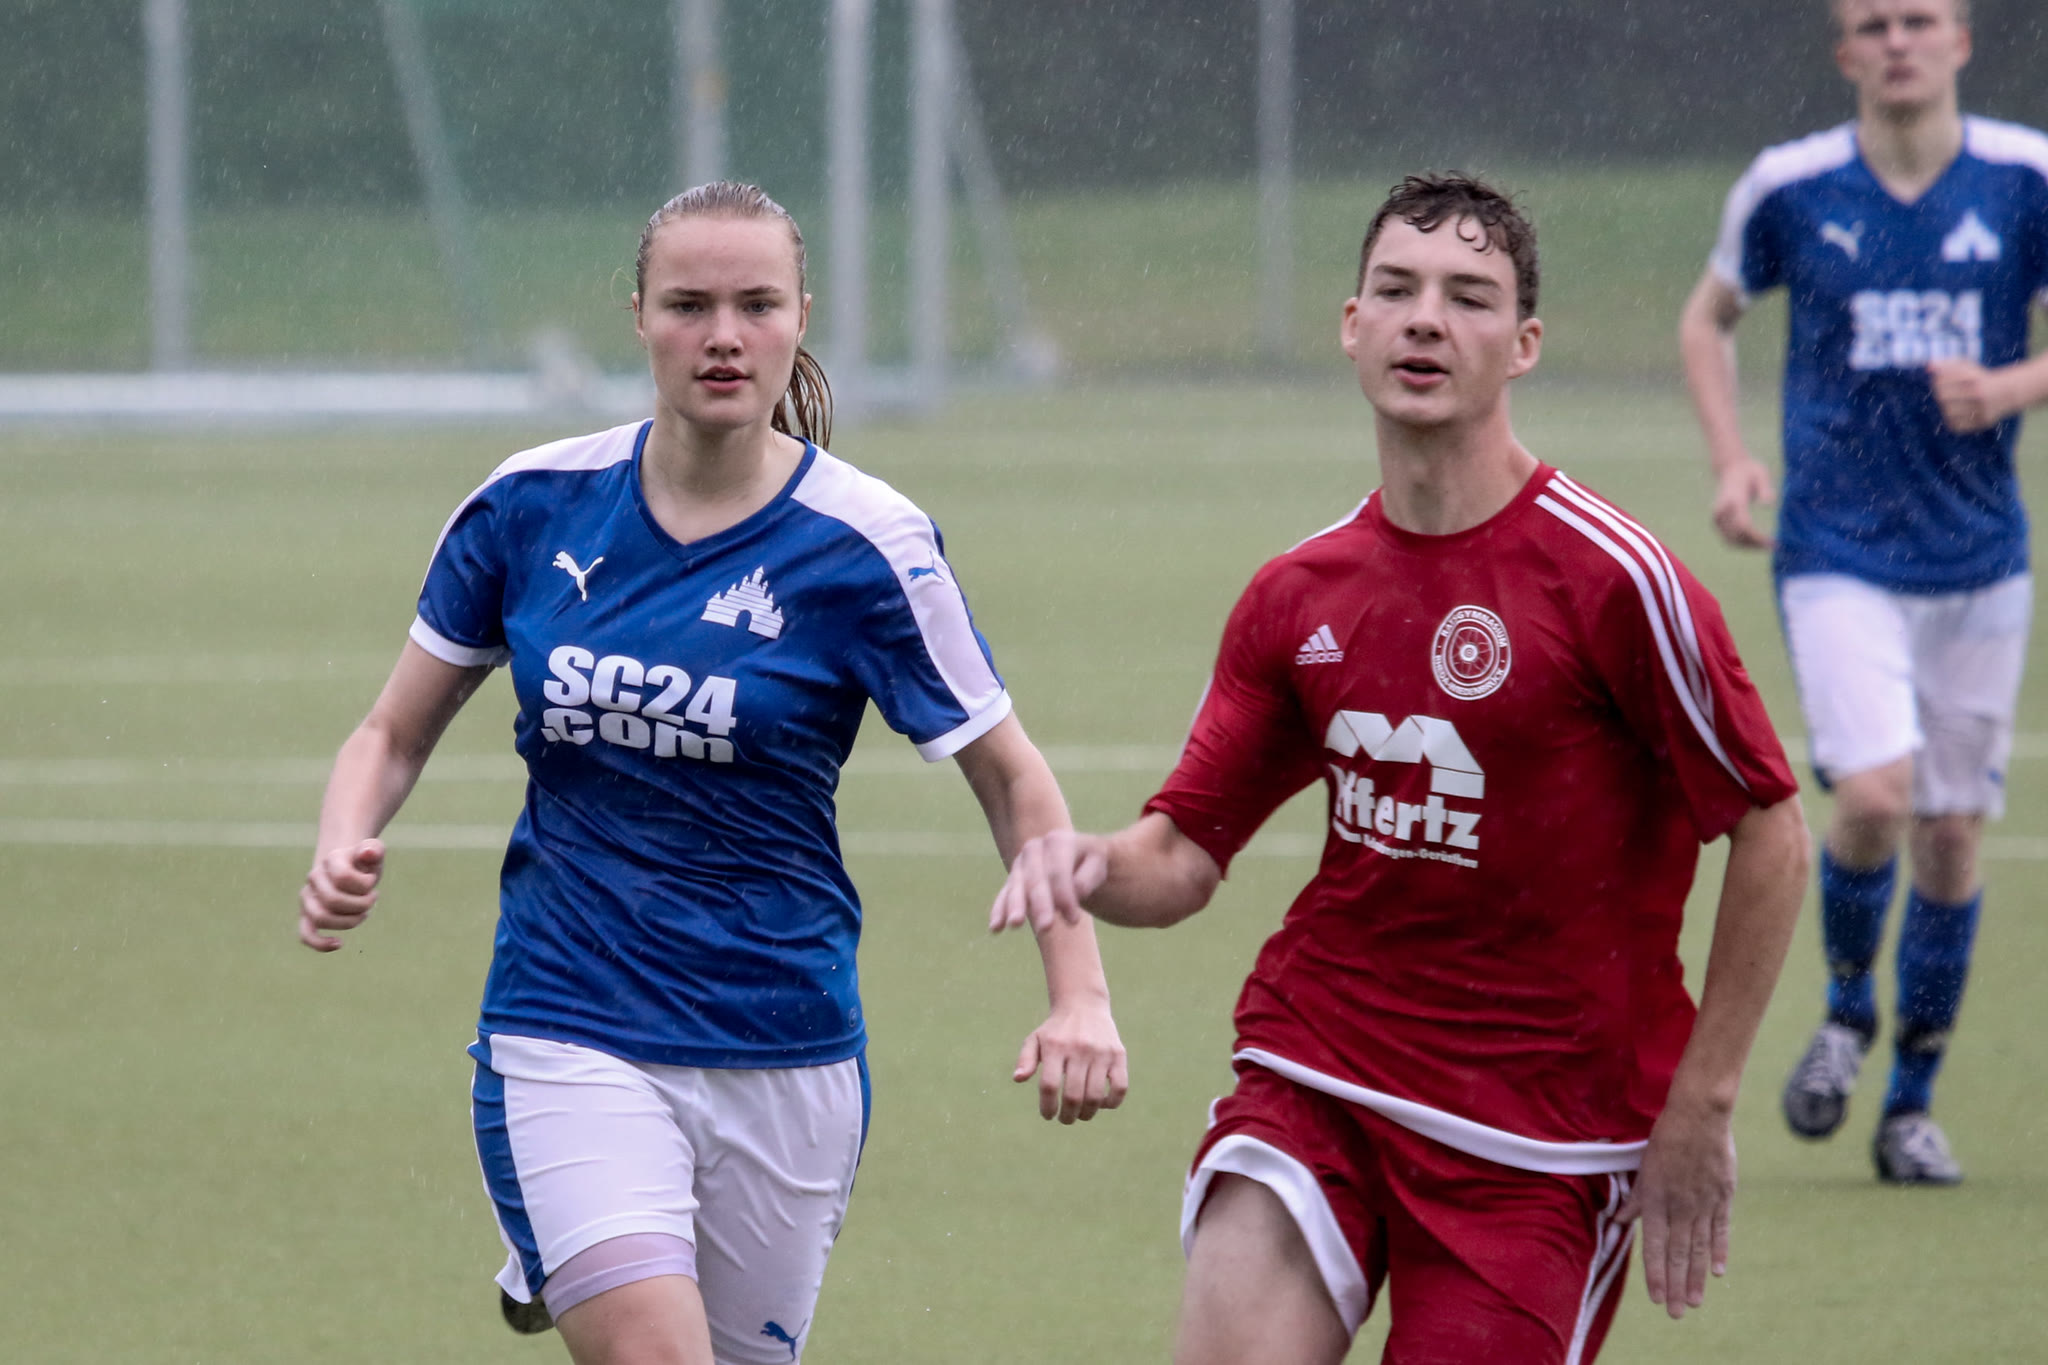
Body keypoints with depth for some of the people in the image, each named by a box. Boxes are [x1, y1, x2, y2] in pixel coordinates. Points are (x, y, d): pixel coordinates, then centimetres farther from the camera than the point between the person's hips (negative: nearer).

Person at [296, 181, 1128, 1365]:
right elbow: (396, 735, 9)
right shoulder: (531, 507, -1)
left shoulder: (864, 545, -8)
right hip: (570, 1036, -1)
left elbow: (1013, 778, 0)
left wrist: (1080, 994, -12)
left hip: (787, 1056, 1)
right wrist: (344, 854, -12)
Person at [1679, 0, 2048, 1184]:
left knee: (1953, 830, 5)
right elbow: (1709, 318, 14)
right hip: (1837, 554, -2)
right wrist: (1732, 457, 0)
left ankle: (1915, 1105, 21)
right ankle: (1848, 1005, 11)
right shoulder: (1791, 187, -2)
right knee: (1875, 796, -20)